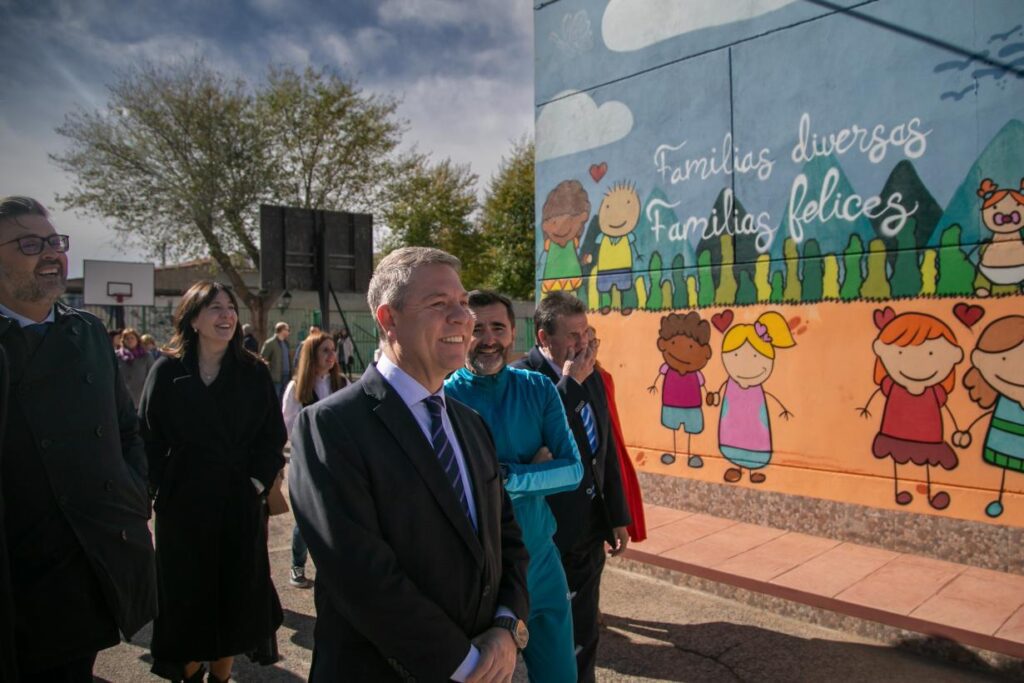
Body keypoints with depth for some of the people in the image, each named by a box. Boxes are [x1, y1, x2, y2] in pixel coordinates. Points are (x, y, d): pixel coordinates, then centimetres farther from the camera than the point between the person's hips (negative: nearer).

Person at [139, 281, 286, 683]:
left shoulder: (253, 372, 0)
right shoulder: (168, 371, -4)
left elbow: (274, 436, 1)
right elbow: (149, 437, -3)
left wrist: (259, 480, -8)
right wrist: (164, 486, -8)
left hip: (240, 503, 1)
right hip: (183, 505, -1)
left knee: (235, 592, 11)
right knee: (187, 594, 11)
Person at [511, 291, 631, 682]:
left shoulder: (591, 377, 6)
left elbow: (606, 449, 12)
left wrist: (618, 516, 13)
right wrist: (570, 382, -25)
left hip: (591, 527, 7)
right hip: (550, 533, -6)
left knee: (584, 631, 20)